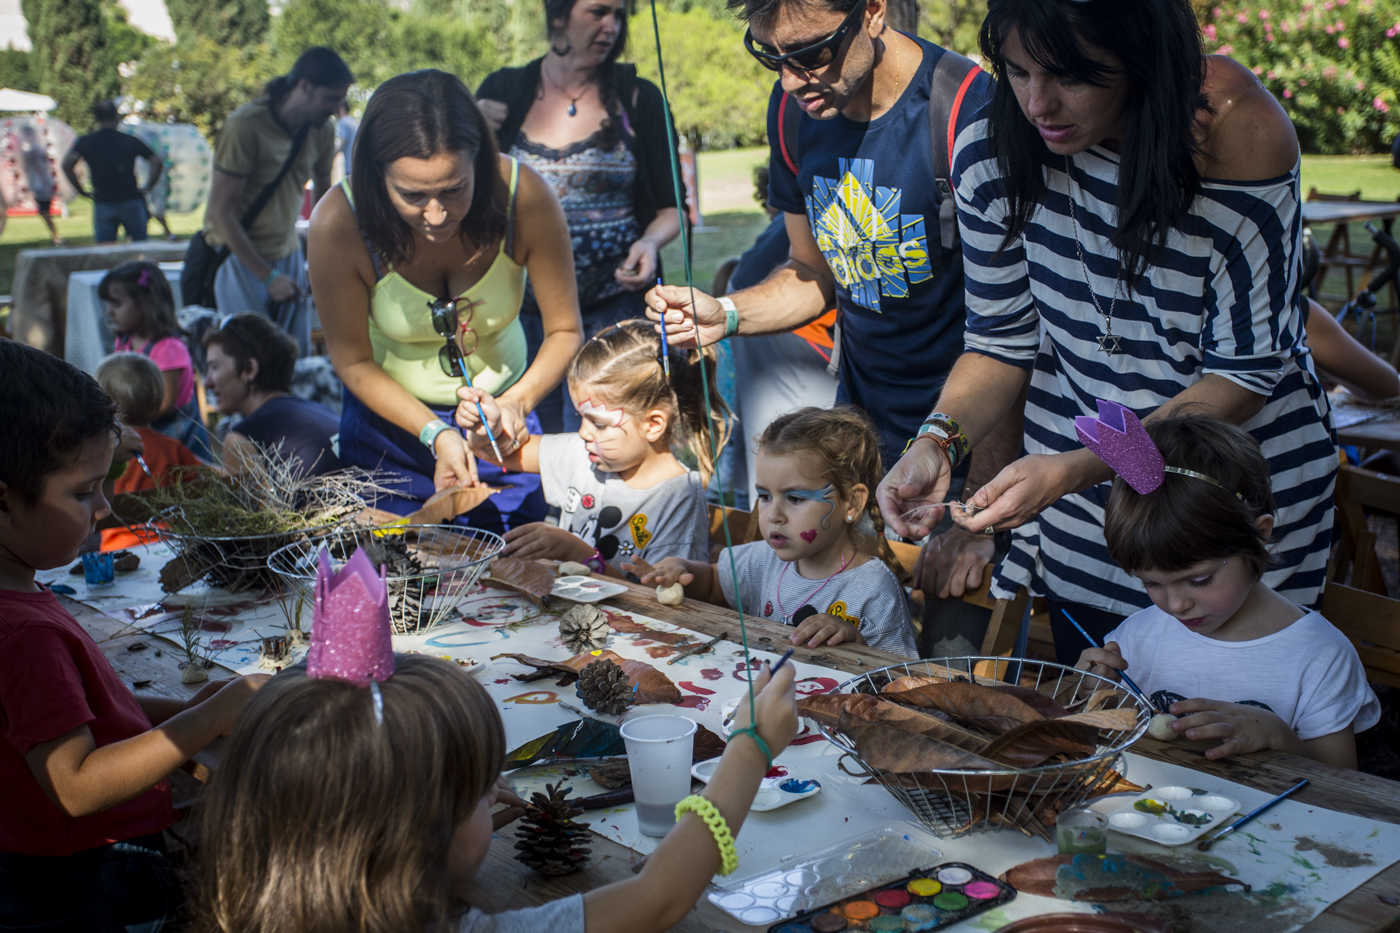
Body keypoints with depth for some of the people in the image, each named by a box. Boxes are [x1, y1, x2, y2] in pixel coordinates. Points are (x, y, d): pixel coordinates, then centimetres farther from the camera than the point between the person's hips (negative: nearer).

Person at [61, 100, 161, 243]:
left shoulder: (84, 142, 2)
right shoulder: (131, 141, 3)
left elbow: (67, 165, -12)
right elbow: (157, 163, -3)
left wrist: (81, 191, -5)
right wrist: (147, 188, 2)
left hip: (102, 203, 0)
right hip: (131, 201, 0)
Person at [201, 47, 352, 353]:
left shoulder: (322, 131, 0)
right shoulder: (245, 126, -19)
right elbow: (221, 211, -19)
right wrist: (267, 276, -21)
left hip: (288, 254, 6)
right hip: (240, 256, -6)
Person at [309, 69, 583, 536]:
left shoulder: (525, 196, -26)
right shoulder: (339, 223, -27)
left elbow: (564, 330, -14)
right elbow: (353, 362, -13)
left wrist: (518, 401, -31)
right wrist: (436, 434, -25)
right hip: (392, 417, -1)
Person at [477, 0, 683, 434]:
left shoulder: (637, 98, 1)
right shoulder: (503, 91, 5)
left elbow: (670, 207, 4)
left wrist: (650, 243, -17)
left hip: (613, 307, -2)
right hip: (523, 309, 2)